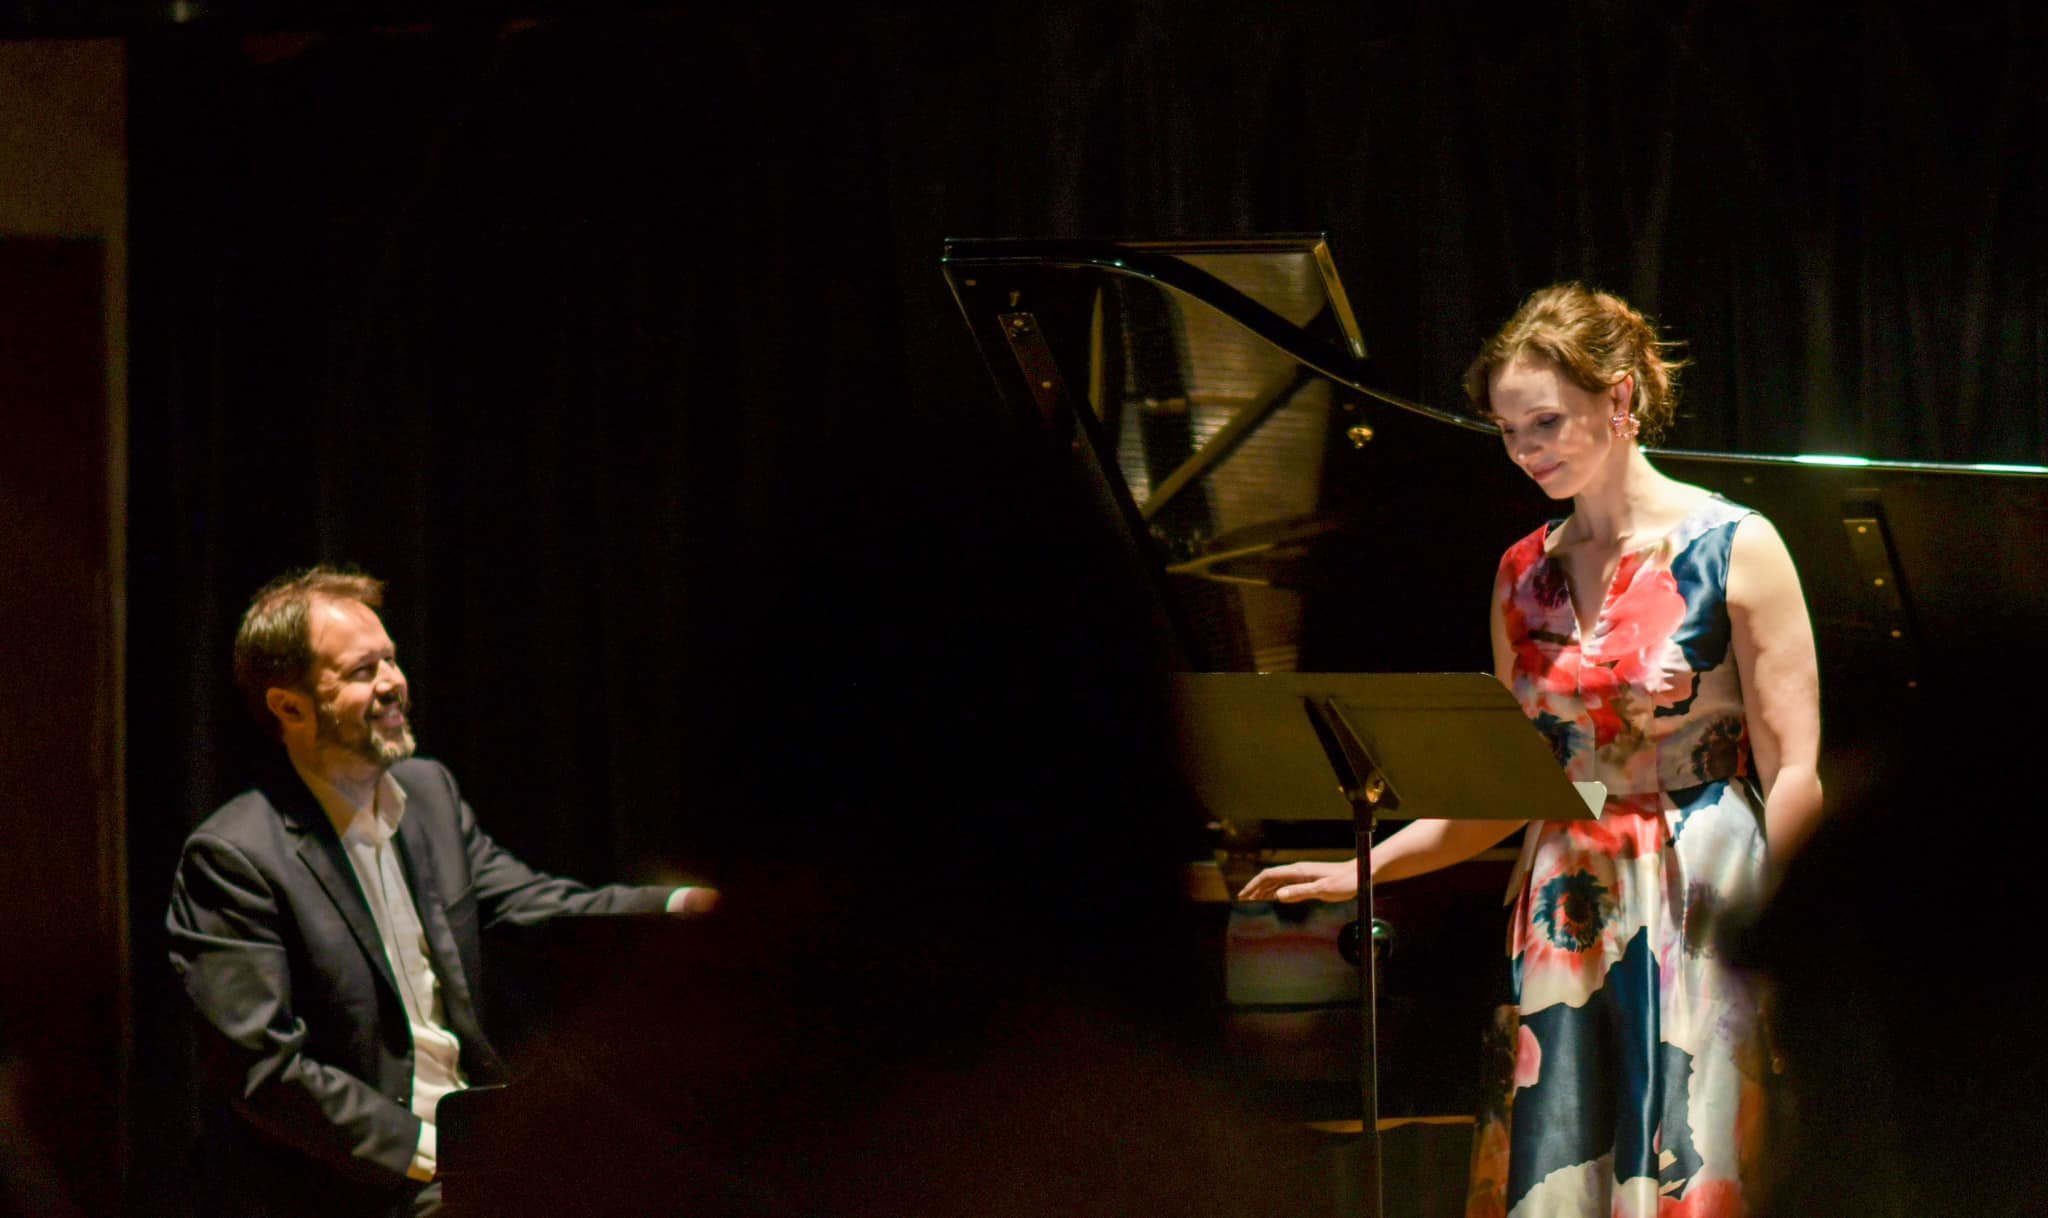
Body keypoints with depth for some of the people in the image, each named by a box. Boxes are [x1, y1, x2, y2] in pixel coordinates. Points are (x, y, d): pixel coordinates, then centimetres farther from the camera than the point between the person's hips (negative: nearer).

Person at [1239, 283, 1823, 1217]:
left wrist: (1771, 920, -20)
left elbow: (1795, 772, -7)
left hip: (1703, 919, -5)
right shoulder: (1525, 574, 13)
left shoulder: (1734, 550, -2)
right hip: (1561, 923, 5)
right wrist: (1360, 870, 10)